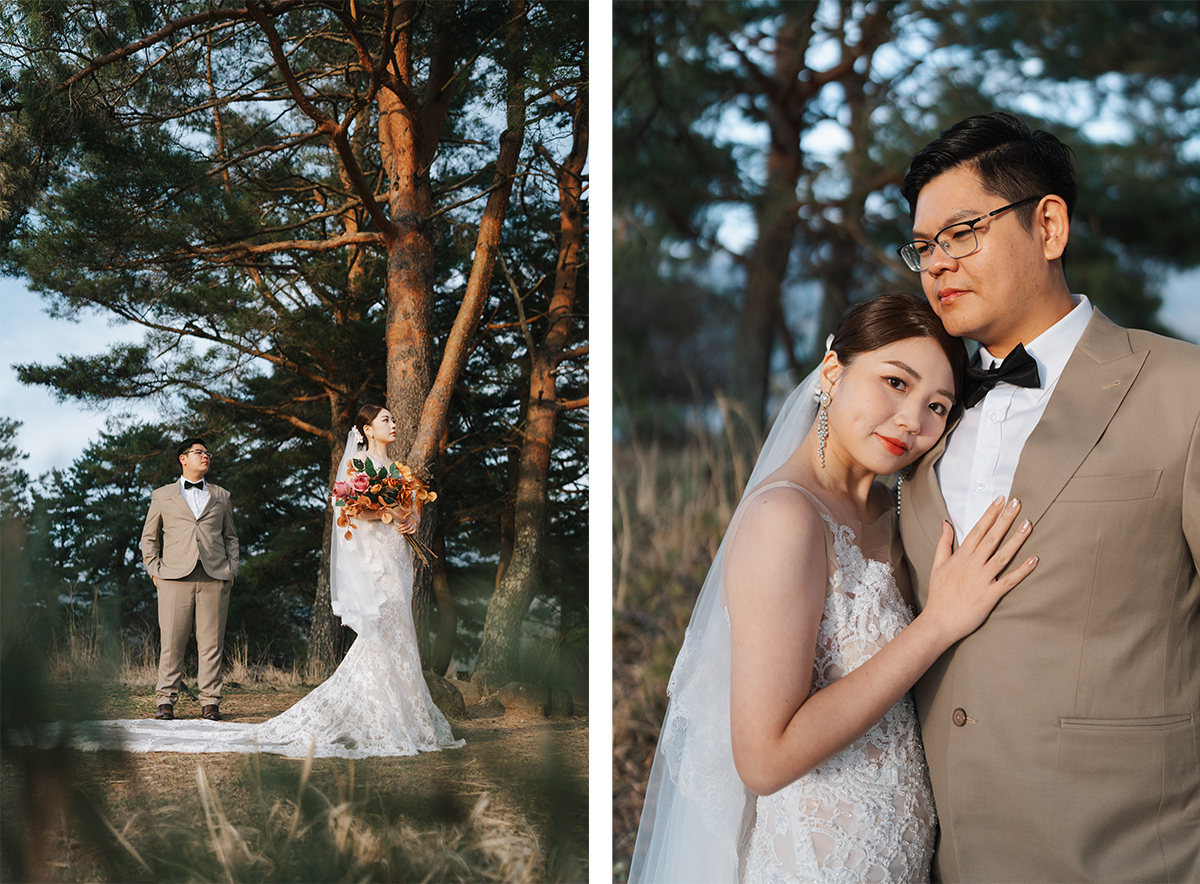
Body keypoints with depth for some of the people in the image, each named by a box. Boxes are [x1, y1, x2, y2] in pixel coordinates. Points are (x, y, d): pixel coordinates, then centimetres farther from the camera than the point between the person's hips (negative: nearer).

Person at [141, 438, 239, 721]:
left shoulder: (221, 496, 21)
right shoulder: (162, 496, 16)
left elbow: (230, 537, 23)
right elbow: (149, 537, 17)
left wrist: (231, 570, 10)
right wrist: (154, 570, 4)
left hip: (214, 578, 1)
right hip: (175, 578, -1)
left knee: (211, 643, -1)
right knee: (172, 642, -4)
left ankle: (210, 701, 3)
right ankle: (166, 700, 2)